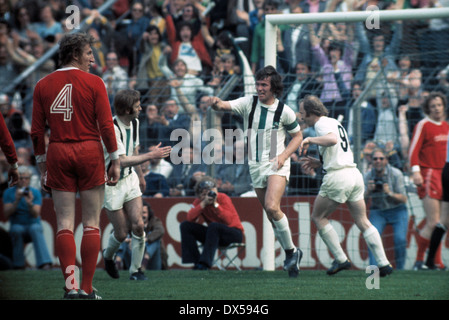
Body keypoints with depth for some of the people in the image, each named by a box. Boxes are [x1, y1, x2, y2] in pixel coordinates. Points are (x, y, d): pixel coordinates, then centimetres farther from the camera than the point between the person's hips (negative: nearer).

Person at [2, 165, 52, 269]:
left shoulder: (35, 193, -1)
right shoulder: (8, 193, 1)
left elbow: (36, 215, -12)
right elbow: (6, 214, -9)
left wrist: (30, 203, -32)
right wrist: (17, 200, -22)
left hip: (34, 225, 0)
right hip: (17, 225, 0)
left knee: (35, 228, -36)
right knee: (17, 229, -35)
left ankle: (45, 263, -53)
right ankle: (18, 264, -27)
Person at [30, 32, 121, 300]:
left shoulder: (43, 86, 5)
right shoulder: (94, 83, -3)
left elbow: (37, 131, 5)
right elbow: (106, 125, -6)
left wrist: (42, 166, 13)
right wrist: (115, 161, 1)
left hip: (58, 154, 2)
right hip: (90, 152, -2)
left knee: (65, 224, 3)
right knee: (91, 223, 4)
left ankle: (70, 285, -7)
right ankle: (87, 288, 3)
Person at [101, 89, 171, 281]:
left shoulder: (134, 123, 2)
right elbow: (122, 161, -30)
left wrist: (140, 175, 29)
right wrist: (151, 155, -31)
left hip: (129, 178, 6)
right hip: (111, 183, -6)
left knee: (138, 225, -7)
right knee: (121, 233, 0)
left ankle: (135, 270, 6)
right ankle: (108, 256, 33)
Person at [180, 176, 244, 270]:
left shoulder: (223, 198, -15)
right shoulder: (199, 201, -1)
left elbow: (228, 221, -27)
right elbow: (190, 218, -17)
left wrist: (215, 204, -28)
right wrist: (203, 204, -25)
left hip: (234, 233, -6)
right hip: (214, 233, 6)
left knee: (214, 226, -37)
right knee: (185, 226, -8)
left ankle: (205, 263, -38)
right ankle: (194, 261, -14)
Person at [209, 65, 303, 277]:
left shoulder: (284, 111, -5)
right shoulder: (248, 103, 0)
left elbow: (297, 135, 6)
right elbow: (225, 106, -12)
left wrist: (284, 155, -9)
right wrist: (217, 104, -37)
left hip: (277, 165, -4)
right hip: (255, 165, 4)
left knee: (272, 207, -24)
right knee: (271, 214, 6)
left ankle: (290, 250, -9)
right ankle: (291, 254, 19)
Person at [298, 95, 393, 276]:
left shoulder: (322, 123, -6)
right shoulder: (335, 123, 23)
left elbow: (332, 139, -29)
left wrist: (309, 140, -23)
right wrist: (319, 163, 26)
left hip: (338, 177, -9)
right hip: (354, 173, 9)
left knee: (318, 217, 7)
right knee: (363, 222, 8)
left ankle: (341, 260, 2)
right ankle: (383, 263, -1)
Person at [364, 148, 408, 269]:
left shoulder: (396, 174, -15)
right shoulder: (368, 176, -7)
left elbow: (403, 199, -14)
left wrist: (390, 193, -32)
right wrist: (368, 191, -27)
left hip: (397, 211, -2)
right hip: (378, 211, 2)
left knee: (400, 239, -22)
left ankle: (400, 269, -6)